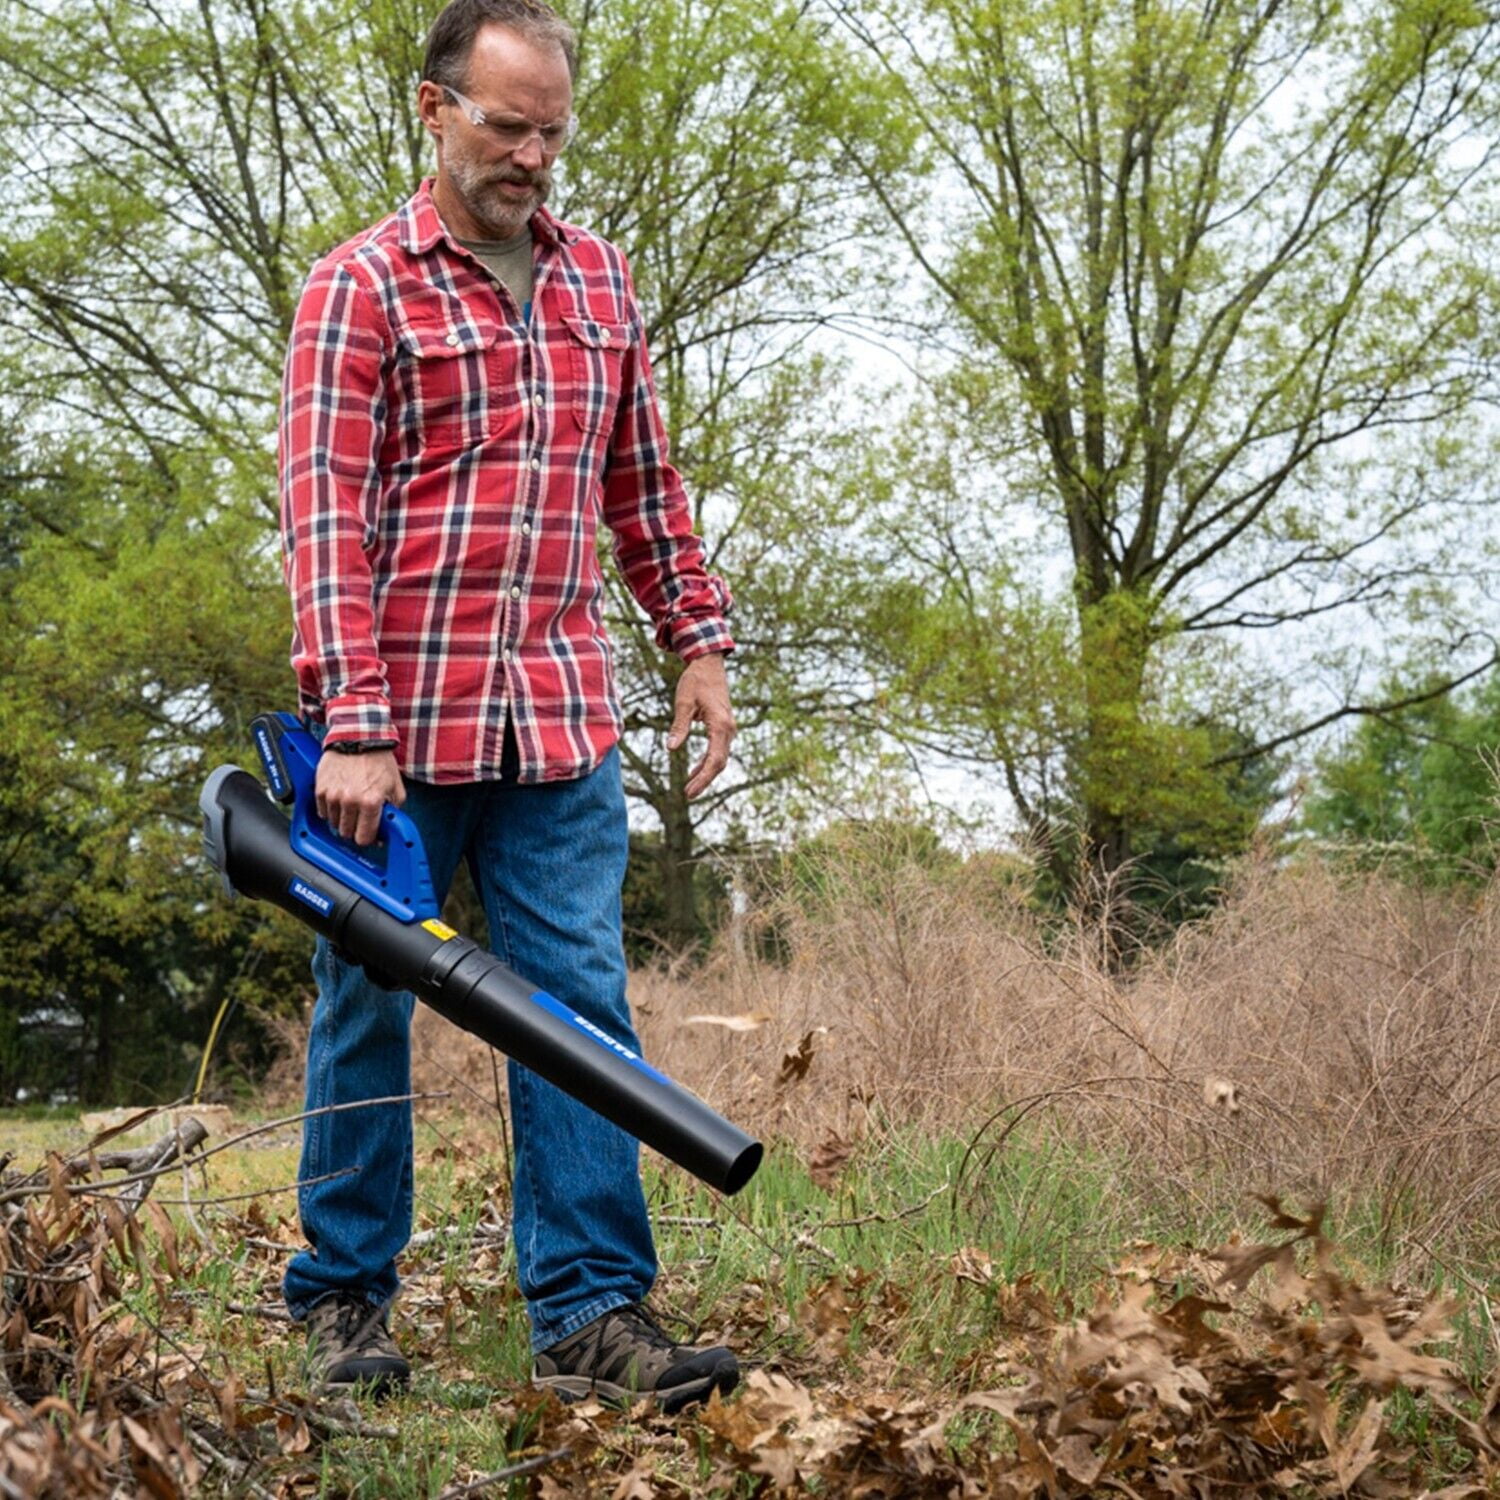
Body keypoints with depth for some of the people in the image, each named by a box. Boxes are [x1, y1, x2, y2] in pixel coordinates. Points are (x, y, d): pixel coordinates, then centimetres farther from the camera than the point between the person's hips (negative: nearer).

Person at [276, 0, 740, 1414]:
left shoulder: (597, 279, 14)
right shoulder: (360, 287, -3)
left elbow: (644, 483, 22)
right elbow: (324, 515, -11)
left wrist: (699, 641, 13)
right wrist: (351, 727, -19)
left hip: (560, 725, 4)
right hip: (398, 726, -4)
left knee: (580, 1009, -2)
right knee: (368, 1008, 7)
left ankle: (590, 1314, 0)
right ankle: (343, 1296, 20)